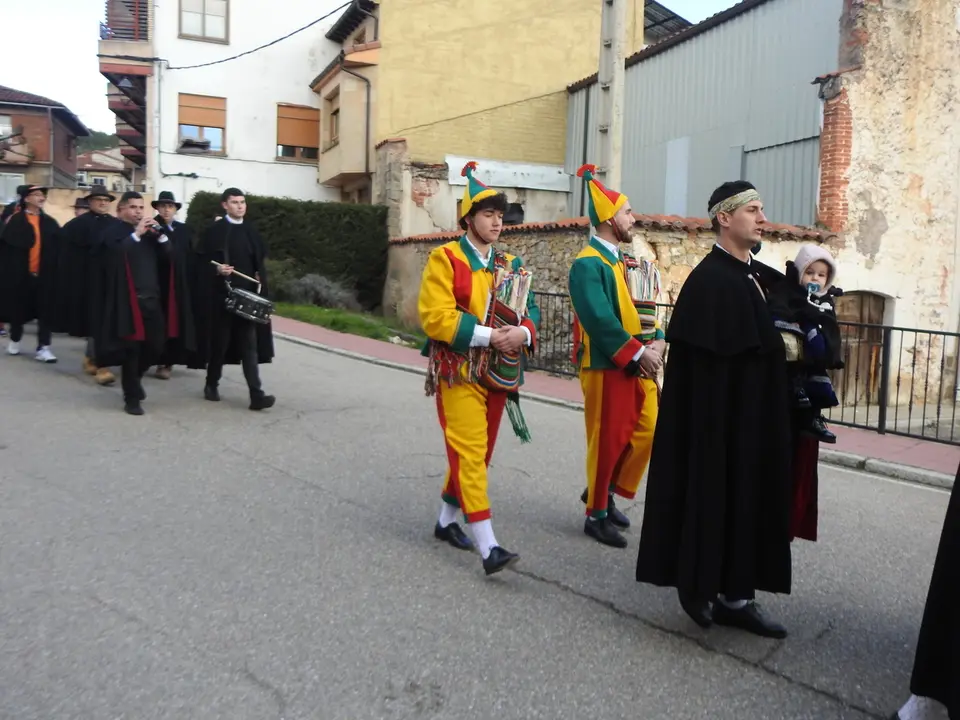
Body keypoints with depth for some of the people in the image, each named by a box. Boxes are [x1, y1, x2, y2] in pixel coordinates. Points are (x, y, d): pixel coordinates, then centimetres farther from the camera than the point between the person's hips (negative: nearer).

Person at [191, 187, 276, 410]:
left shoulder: (251, 231, 12)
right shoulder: (214, 231, -2)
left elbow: (260, 261, 18)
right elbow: (201, 261, -4)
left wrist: (260, 278, 3)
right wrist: (217, 269, -21)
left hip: (248, 294, 3)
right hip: (221, 294, -3)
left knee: (250, 344, -4)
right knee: (220, 341, 8)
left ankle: (256, 395, -9)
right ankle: (212, 384, 28)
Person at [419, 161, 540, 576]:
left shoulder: (511, 265, 12)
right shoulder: (445, 258, -7)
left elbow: (530, 312, 10)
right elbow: (435, 317, -16)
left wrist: (522, 332, -14)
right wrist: (487, 335, -21)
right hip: (459, 372, -6)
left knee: (478, 452, 13)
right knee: (470, 452, -10)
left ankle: (447, 521, 32)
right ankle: (489, 548, -9)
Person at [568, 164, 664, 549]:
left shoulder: (624, 261, 15)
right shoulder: (588, 264, -13)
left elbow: (642, 309, 13)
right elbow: (601, 320, -22)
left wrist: (656, 343, -5)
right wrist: (638, 354, -20)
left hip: (639, 365, 9)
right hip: (606, 366, -9)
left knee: (647, 431, 11)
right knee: (608, 440, 0)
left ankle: (606, 492, 29)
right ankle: (597, 515, 16)